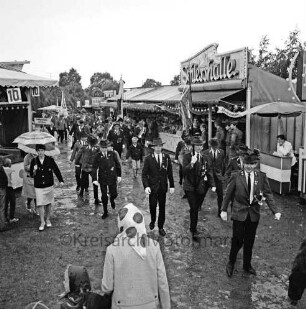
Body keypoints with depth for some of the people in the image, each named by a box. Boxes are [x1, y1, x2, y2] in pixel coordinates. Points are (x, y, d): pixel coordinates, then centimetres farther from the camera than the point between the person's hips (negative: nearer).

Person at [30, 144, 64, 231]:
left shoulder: (50, 160, -4)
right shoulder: (34, 161, -2)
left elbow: (56, 170, 3)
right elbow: (31, 175, 2)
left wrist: (61, 180, -2)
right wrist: (34, 171, -19)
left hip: (49, 186, 0)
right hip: (38, 187, 0)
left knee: (48, 204, 11)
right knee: (40, 204, -3)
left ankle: (48, 220, 27)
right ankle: (42, 222, 8)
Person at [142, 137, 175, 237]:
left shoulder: (166, 157, -1)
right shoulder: (148, 159, -7)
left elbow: (170, 172, 3)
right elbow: (144, 174, -6)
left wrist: (172, 186, 1)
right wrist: (146, 186, -17)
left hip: (163, 186, 2)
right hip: (152, 186, -1)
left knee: (162, 207, 8)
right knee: (152, 206, 6)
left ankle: (161, 227, 23)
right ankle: (152, 221, 36)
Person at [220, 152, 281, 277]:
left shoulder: (261, 176, -2)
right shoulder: (236, 176, -8)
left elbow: (268, 194, -2)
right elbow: (228, 193, -1)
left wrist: (275, 211, -12)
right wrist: (224, 210, 0)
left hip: (254, 214, 2)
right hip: (239, 213, -2)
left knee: (249, 241, 13)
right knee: (237, 240, 0)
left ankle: (247, 265, 33)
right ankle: (231, 263, 24)